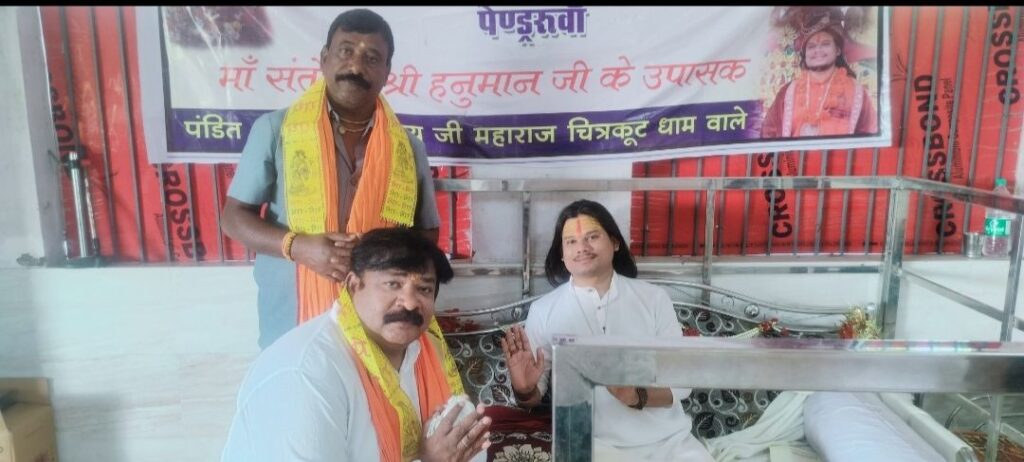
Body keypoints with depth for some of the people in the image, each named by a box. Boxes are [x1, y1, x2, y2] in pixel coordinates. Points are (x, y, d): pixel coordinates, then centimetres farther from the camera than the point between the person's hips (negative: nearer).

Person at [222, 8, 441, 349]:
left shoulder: (408, 148, 2)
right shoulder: (275, 130, -3)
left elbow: (428, 236, 8)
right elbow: (235, 216, 0)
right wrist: (298, 247, -18)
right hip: (292, 331, -1)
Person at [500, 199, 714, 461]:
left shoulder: (654, 298, 1)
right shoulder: (543, 311, -1)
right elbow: (535, 396, 2)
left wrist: (638, 396, -20)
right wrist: (524, 389, -21)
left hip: (671, 439, 2)